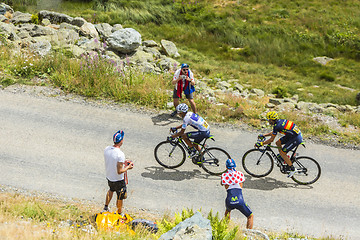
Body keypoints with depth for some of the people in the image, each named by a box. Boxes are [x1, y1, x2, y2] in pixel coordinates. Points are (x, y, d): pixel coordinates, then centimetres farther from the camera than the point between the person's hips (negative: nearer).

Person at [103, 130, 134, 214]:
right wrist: (128, 167, -11)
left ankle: (106, 208, 46)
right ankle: (119, 213, 36)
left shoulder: (106, 149, -10)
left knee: (111, 190, 36)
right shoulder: (120, 154, -32)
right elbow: (119, 171, -28)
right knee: (120, 198, 17)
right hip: (118, 180, -7)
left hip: (109, 177, 7)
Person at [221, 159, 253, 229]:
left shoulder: (224, 175, 9)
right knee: (250, 216, 16)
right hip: (239, 201, -2)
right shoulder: (240, 174, 11)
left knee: (228, 210, 38)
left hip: (229, 201, 2)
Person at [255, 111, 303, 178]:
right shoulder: (279, 121, 8)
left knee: (282, 153, -6)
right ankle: (286, 159, 22)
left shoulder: (277, 126, -20)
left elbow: (271, 139, -15)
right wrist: (263, 135, 23)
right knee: (278, 143, 11)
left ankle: (292, 169, 2)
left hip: (296, 138, -9)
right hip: (294, 134, 9)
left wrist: (261, 144, -8)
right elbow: (273, 132, 23)